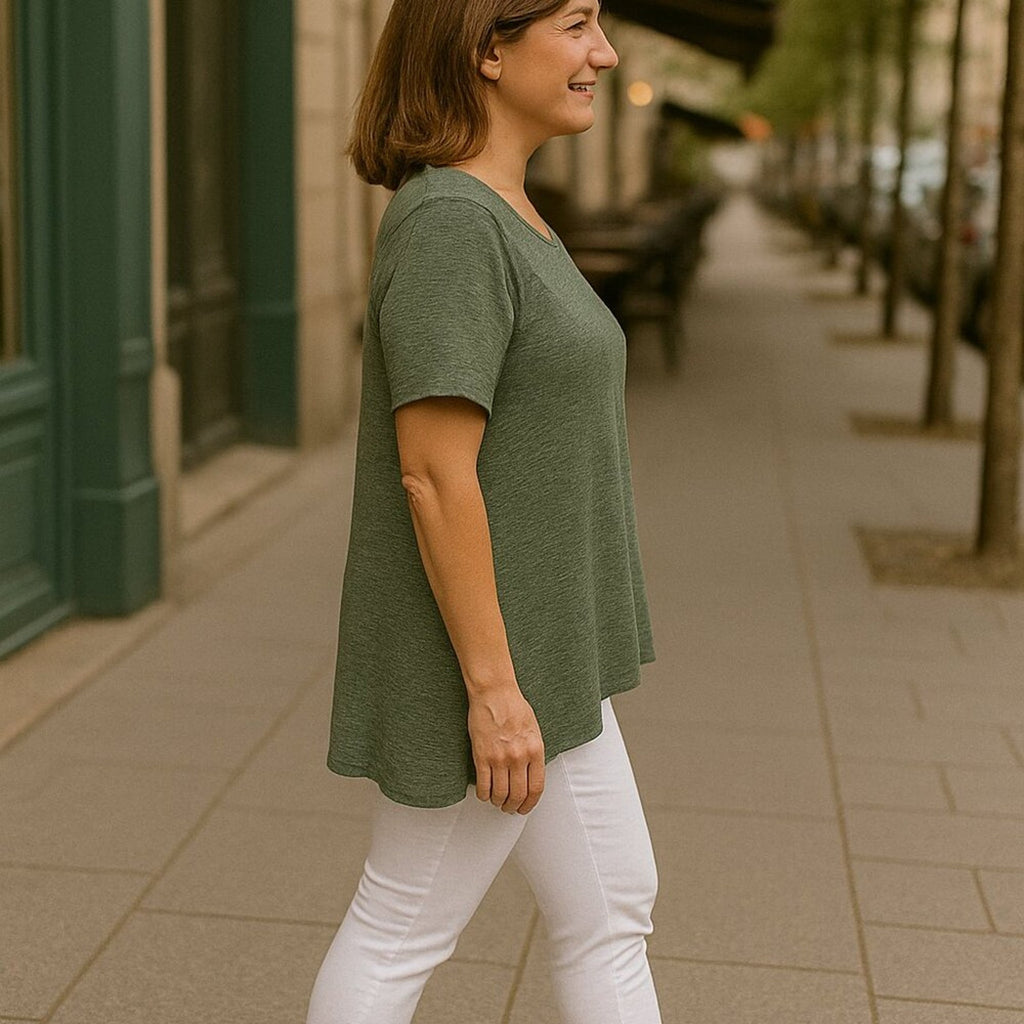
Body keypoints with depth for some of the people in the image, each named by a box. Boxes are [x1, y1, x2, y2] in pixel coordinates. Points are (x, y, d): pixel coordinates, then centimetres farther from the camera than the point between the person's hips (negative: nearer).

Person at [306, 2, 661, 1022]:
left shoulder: (497, 215, 9)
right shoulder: (448, 226, -21)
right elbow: (432, 474, -24)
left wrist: (529, 670, 20)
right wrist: (493, 689, -21)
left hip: (530, 653, 10)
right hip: (471, 664, -9)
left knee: (612, 908, 16)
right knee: (402, 931, 7)